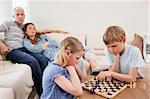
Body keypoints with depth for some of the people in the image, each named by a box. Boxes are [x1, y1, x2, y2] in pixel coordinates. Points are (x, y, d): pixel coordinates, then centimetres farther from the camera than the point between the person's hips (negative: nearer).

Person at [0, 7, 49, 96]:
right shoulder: (9, 24, 9)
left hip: (24, 49, 5)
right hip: (12, 51, -5)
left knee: (44, 59, -22)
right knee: (33, 61, -31)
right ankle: (42, 93, -24)